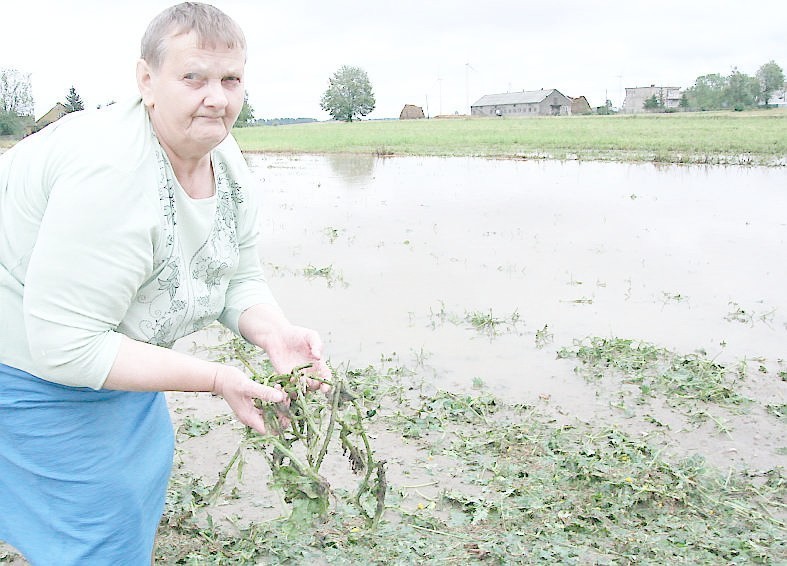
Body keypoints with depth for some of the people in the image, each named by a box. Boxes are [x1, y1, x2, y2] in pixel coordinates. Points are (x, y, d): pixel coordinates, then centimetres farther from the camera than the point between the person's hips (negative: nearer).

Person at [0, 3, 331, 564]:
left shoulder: (227, 163, -8)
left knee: (145, 466, 24)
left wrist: (276, 335, -22)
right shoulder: (110, 175, -36)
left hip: (106, 352, 9)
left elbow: (240, 280, 0)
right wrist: (216, 378, -33)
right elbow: (65, 348, -34)